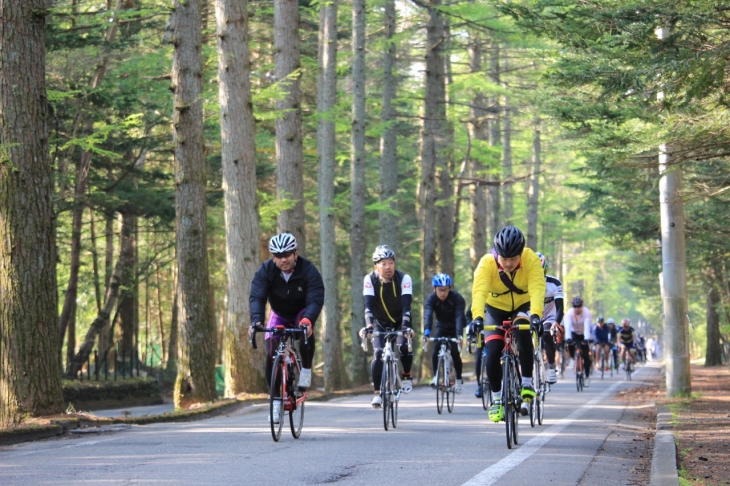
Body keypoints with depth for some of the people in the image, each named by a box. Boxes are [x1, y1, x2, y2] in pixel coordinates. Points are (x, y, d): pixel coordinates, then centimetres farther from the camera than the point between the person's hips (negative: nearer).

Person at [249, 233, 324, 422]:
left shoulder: (308, 270, -26)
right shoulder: (265, 271, -21)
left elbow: (316, 299, -35)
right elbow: (256, 297, -31)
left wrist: (307, 320, -55)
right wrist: (256, 320, -50)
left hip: (302, 313, -2)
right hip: (279, 315, 2)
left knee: (306, 329, -37)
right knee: (271, 355, -15)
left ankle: (306, 369, -16)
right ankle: (276, 400, -2)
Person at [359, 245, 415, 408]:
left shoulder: (404, 279, -24)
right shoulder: (370, 280, -21)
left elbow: (406, 304, -32)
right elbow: (368, 305, -29)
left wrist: (406, 326, -46)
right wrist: (368, 325, -45)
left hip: (400, 322, -1)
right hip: (381, 323, 1)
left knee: (404, 347, -24)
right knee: (378, 354, -17)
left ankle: (406, 376, 4)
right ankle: (377, 393, -9)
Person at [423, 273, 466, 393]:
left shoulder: (457, 298, -29)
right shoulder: (431, 299, -23)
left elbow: (459, 316, -39)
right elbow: (428, 316, -37)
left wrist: (459, 334, -53)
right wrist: (426, 332, -54)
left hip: (454, 328, -2)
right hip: (441, 327, 2)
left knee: (455, 352, -13)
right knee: (435, 350, -20)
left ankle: (459, 379, 7)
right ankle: (435, 376, -7)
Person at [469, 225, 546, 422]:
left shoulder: (531, 260, -28)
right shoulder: (487, 263, -28)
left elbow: (537, 288, -40)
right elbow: (479, 291, -41)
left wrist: (535, 315, -58)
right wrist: (477, 317, -59)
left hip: (523, 306, -1)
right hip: (496, 309, 1)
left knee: (523, 331, -33)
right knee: (492, 353, -14)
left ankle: (527, 384, -18)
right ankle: (496, 399, 10)